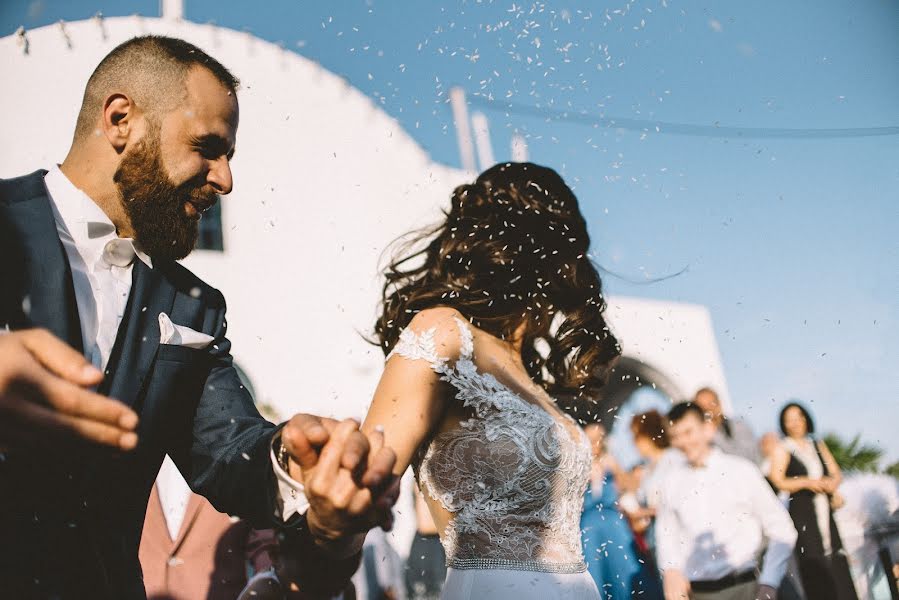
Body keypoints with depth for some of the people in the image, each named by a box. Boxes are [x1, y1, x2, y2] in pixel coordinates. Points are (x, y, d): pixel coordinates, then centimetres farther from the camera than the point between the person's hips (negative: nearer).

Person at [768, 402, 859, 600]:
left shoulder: (818, 446, 17)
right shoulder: (782, 450, 3)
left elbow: (836, 474, 15)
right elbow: (777, 481, -7)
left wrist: (830, 484, -7)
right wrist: (807, 482, -14)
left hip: (825, 512, 5)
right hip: (802, 513, -5)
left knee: (838, 567, -1)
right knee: (814, 567, -13)